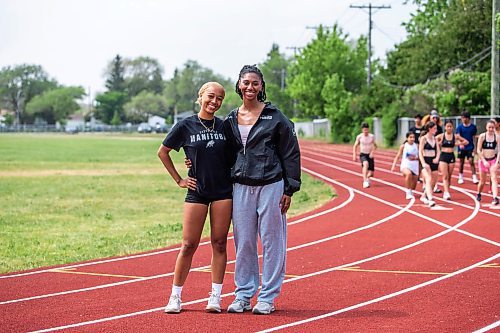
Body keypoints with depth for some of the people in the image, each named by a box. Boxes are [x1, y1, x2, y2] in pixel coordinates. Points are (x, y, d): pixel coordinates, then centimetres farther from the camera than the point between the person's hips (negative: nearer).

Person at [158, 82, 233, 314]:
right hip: (197, 191, -2)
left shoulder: (225, 126, 5)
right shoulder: (186, 126, -1)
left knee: (219, 244, 3)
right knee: (188, 245, -2)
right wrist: (178, 179, 5)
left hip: (223, 191, 2)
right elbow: (163, 152, 8)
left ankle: (215, 297, 8)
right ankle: (175, 297, 6)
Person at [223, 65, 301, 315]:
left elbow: (291, 153, -1)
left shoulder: (275, 117, -1)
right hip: (241, 187, 4)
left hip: (270, 185, -4)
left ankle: (268, 297, 7)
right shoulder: (231, 120, 10)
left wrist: (289, 189, -5)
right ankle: (243, 295, 15)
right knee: (243, 241, 6)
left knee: (271, 240, 1)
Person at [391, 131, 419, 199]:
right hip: (405, 165, -3)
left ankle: (411, 192, 41)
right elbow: (398, 156, 4)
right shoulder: (403, 146, 0)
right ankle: (408, 192, -26)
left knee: (414, 182, 6)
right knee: (409, 173, -36)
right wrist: (393, 165, -4)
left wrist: (415, 158, -3)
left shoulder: (417, 146, 4)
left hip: (414, 166, 3)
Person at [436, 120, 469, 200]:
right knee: (445, 176, -12)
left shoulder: (455, 136, 3)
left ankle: (446, 192, 17)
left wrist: (458, 143, -3)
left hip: (451, 156, 2)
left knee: (449, 176, 7)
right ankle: (446, 193, -22)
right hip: (443, 156, -2)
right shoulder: (441, 136, -1)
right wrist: (438, 143, -5)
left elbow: (466, 141, 10)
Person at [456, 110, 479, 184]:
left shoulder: (473, 127, -1)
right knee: (461, 162, 8)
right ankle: (460, 177, 20)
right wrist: (460, 144, -31)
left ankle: (474, 177, -8)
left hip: (470, 148, -1)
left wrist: (475, 148, 7)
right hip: (462, 147, 1)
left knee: (471, 162, -8)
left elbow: (474, 137, 7)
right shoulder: (460, 127, -3)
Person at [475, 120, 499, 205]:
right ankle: (478, 194, 36)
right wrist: (484, 161, -12)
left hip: (493, 160, 0)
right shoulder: (482, 136, -6)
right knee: (482, 181, 9)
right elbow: (479, 150, -5)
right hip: (483, 160, 0)